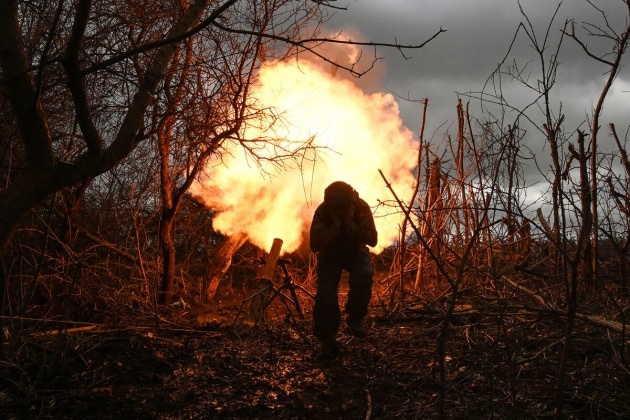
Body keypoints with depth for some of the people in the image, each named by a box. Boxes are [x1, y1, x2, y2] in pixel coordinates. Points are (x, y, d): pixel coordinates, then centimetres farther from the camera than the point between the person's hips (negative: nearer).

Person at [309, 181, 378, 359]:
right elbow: (315, 245, -31)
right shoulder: (322, 212, -25)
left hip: (355, 251, 0)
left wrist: (350, 224, -37)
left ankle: (355, 317, -6)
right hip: (330, 254, 0)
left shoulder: (361, 208, -23)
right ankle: (327, 340, -4)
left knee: (364, 277, -31)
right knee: (325, 294, -18)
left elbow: (372, 239, -28)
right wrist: (335, 226, -39)